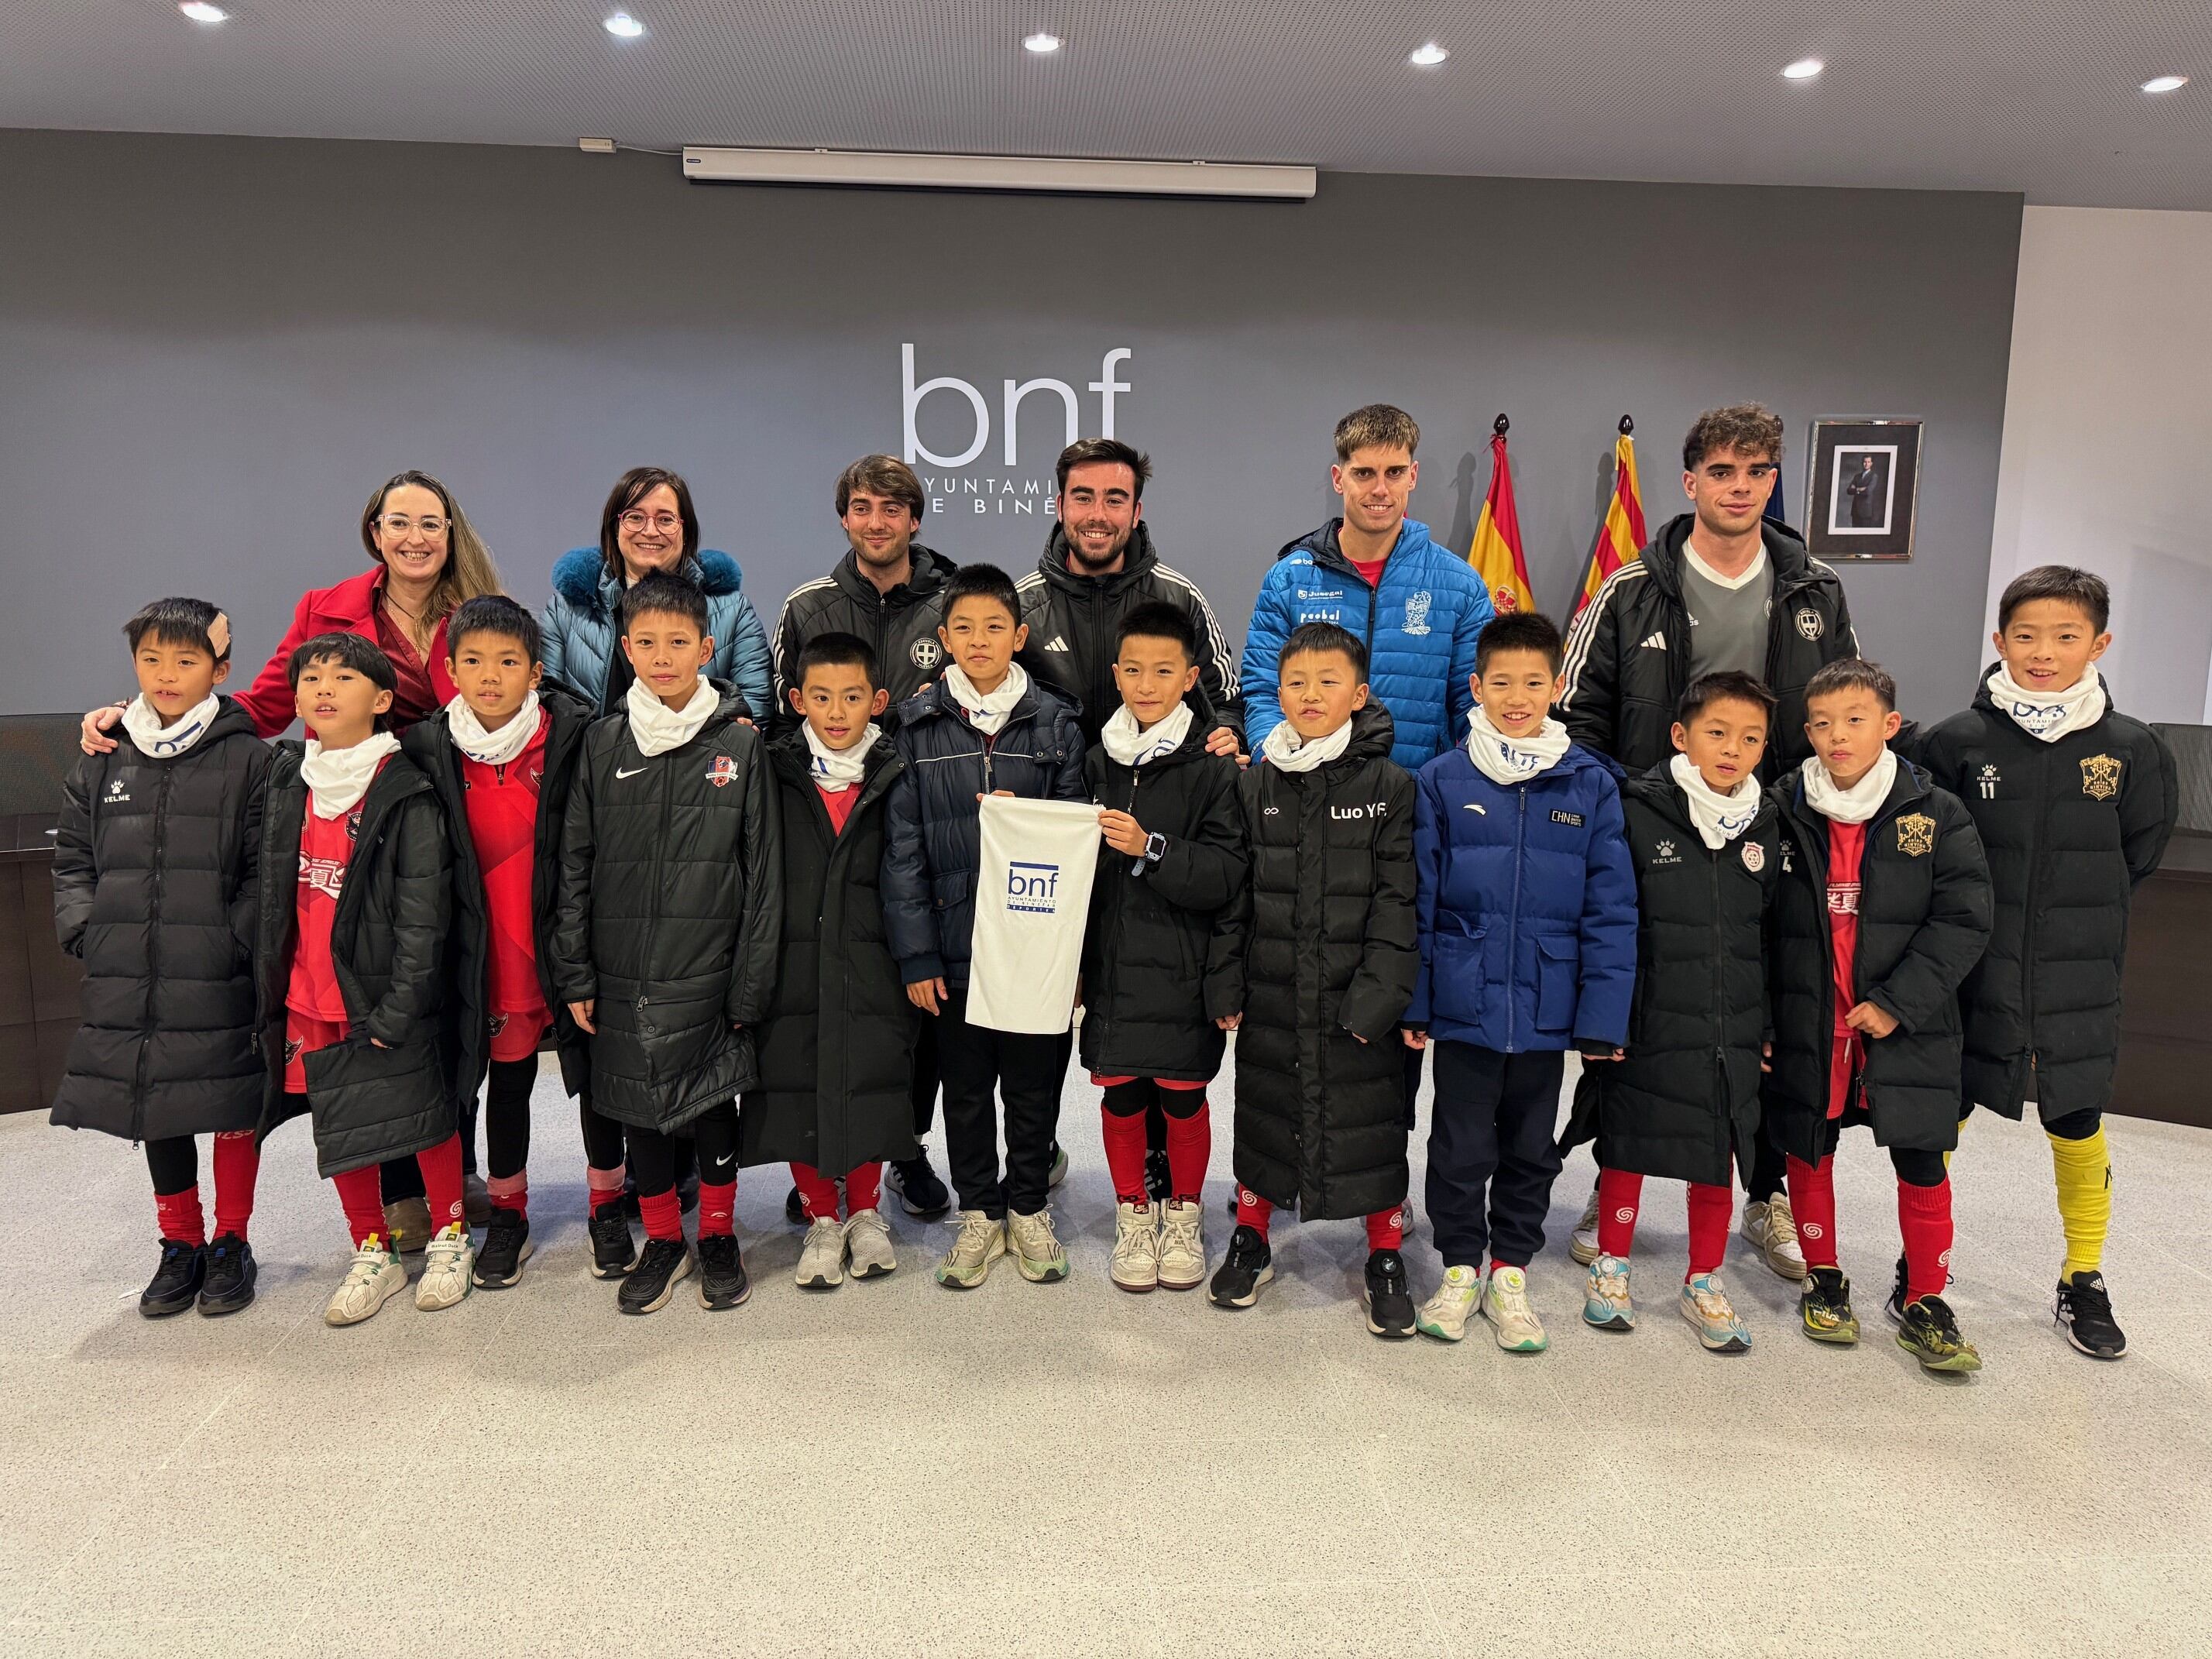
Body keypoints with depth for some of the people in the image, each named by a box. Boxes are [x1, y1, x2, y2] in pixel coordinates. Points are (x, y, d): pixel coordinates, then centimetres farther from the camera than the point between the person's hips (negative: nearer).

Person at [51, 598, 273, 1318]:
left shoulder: (248, 759, -4)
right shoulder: (103, 762, 9)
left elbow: (268, 868, -7)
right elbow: (72, 860, 16)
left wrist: (233, 942, -15)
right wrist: (85, 931, 3)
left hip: (220, 985, -4)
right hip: (126, 983, 5)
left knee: (231, 1108, 6)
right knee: (157, 1113, 14)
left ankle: (230, 1245, 23)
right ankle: (181, 1245, 30)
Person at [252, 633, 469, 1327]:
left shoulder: (407, 795, -11)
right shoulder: (286, 781, 7)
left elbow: (423, 914, -14)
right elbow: (269, 894, 16)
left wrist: (399, 1008, -16)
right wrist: (270, 985, 10)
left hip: (385, 1001, -5)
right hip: (307, 1000, 5)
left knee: (426, 1116, 6)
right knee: (340, 1129, 13)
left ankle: (450, 1239, 26)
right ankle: (372, 1254, 29)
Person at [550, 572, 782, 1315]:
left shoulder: (739, 744, -3)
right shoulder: (603, 743, 2)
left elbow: (763, 876, -3)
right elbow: (574, 866, 5)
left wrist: (750, 987, -6)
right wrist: (575, 975, 0)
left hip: (707, 972, -2)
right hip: (623, 973, 2)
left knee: (714, 1105, 8)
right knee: (640, 1111, 11)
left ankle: (718, 1235, 29)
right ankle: (663, 1240, 30)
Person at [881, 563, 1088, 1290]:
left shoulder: (1056, 722, 1)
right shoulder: (918, 725, 0)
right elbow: (903, 847, -1)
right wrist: (915, 954, -6)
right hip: (955, 939, 0)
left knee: (1034, 1083, 10)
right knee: (965, 1086, 12)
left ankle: (1028, 1209, 30)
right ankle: (978, 1213, 30)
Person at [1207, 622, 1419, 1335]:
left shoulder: (1390, 784, -5)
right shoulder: (1254, 784, 3)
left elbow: (1397, 899, -8)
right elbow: (1231, 894, 5)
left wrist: (1378, 994, -14)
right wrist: (1225, 985, 0)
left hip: (1357, 998, -2)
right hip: (1271, 994, 2)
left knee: (1372, 1120, 7)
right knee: (1263, 1112, 15)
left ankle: (1385, 1262, 26)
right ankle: (1250, 1243, 35)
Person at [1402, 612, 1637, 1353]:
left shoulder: (1592, 784, -4)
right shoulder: (1442, 779, -5)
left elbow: (1611, 909, -3)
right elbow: (1418, 899, -1)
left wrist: (1603, 1015, -6)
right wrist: (1411, 1001, -2)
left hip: (1547, 1009, 1)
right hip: (1463, 1005, -1)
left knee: (1531, 1150, 16)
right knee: (1460, 1147, 12)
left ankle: (1511, 1272, 34)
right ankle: (1460, 1267, 32)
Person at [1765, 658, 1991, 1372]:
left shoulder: (1936, 815, -4)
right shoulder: (1782, 813, -1)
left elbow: (1963, 922, -7)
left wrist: (1897, 1003, -14)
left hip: (1907, 1028, -1)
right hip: (1807, 1025, 1)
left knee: (1921, 1163, 4)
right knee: (1809, 1152, 12)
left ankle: (1924, 1301, 21)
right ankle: (1823, 1279, 31)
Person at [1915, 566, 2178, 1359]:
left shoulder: (2133, 749, -3)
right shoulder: (1956, 743, -7)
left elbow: (2138, 853, 8)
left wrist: (2080, 920, 5)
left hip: (2079, 988, 1)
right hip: (1968, 980, -1)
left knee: (2076, 1127, 12)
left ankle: (2083, 1281, 31)